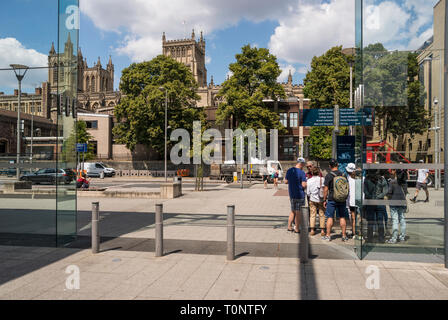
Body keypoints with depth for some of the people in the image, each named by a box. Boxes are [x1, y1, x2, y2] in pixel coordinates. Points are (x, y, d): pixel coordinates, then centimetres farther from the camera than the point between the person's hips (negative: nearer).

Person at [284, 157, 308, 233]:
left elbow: (286, 181, 11)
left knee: (293, 211, 19)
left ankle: (289, 226, 21)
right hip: (300, 195, -6)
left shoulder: (289, 171, 4)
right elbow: (304, 185, -19)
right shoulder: (302, 172, -16)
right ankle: (296, 229, 10)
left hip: (291, 195, 6)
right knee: (298, 212, 4)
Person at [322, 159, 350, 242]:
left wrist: (324, 200, 0)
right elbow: (347, 188, 10)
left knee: (330, 217, 2)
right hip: (342, 200, 4)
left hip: (332, 199, -4)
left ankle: (328, 236, 5)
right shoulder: (343, 175, 3)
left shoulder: (329, 175, -9)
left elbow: (326, 189, -9)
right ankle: (344, 236, 14)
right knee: (342, 217, 10)